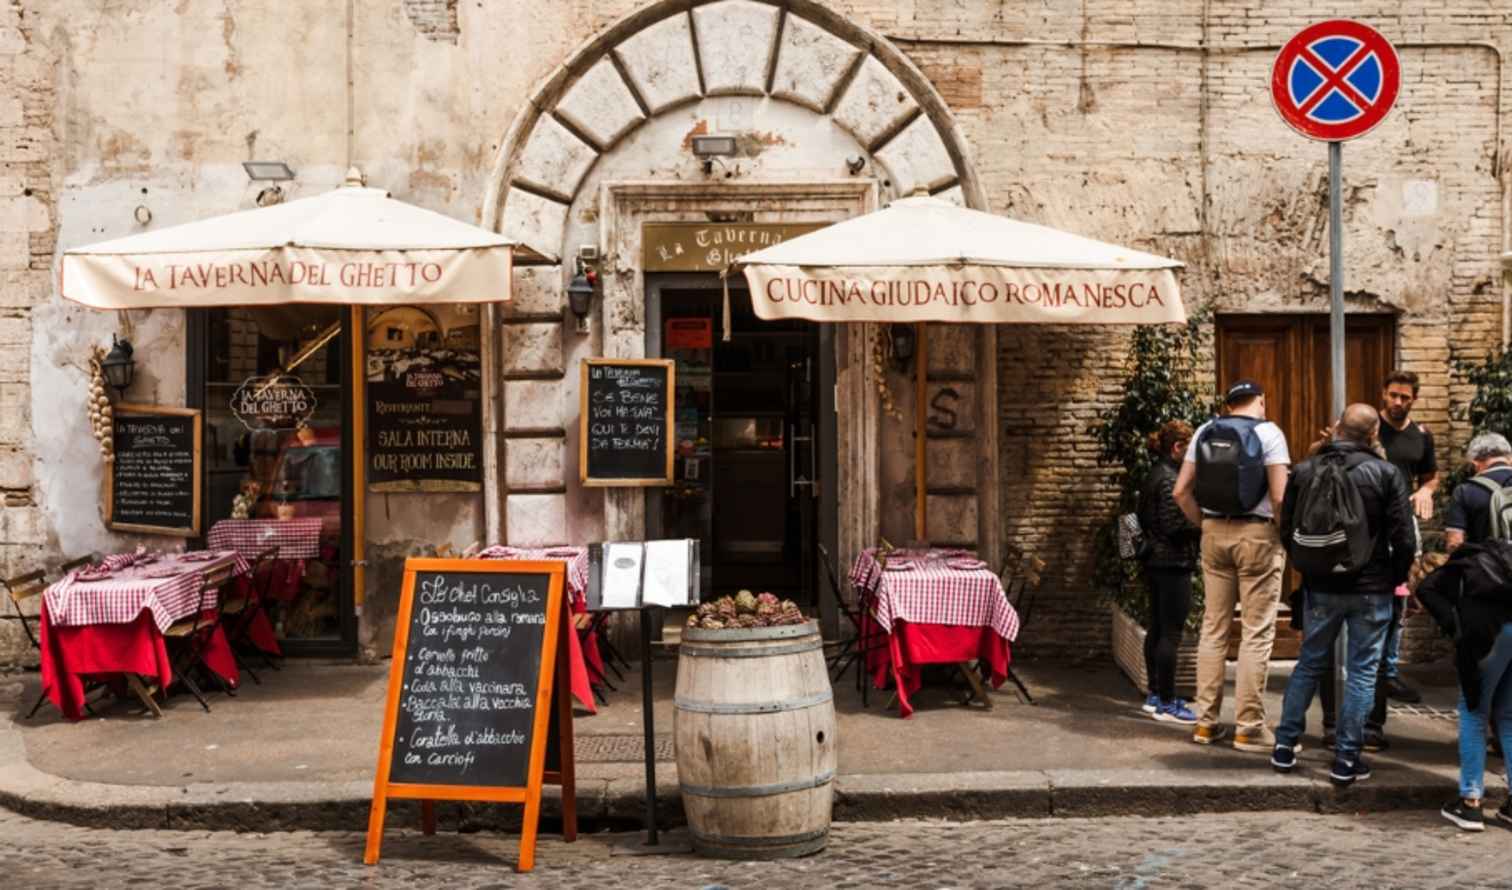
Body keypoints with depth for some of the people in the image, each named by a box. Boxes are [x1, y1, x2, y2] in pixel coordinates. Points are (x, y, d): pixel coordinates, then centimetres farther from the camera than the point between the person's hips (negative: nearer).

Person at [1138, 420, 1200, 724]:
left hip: (1156, 560, 10)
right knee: (1171, 633, -6)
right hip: (1173, 563, -10)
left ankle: (1156, 695, 22)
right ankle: (1166, 703, -3)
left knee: (1157, 629, 15)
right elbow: (1175, 526, -22)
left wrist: (1198, 522, 15)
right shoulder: (1170, 479, -16)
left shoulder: (1156, 474, 13)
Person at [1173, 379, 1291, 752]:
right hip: (1257, 534, -5)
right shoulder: (1268, 432, -6)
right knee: (1257, 633, 1)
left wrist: (1204, 523, 13)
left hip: (1214, 534, 5)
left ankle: (1206, 722, 14)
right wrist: (1286, 537, 0)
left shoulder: (1205, 432, 8)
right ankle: (1248, 727, 2)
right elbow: (1279, 497, -14)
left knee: (1214, 627, 11)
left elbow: (1181, 491, 6)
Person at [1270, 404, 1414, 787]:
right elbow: (1404, 539, -10)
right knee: (1362, 671, 5)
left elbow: (1287, 531, 6)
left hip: (1320, 587, 3)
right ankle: (1347, 759, 6)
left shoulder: (1304, 471, 0)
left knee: (1309, 665, 16)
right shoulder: (1386, 474, -10)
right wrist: (1396, 579, 7)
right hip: (1371, 590, -3)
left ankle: (1285, 747, 19)